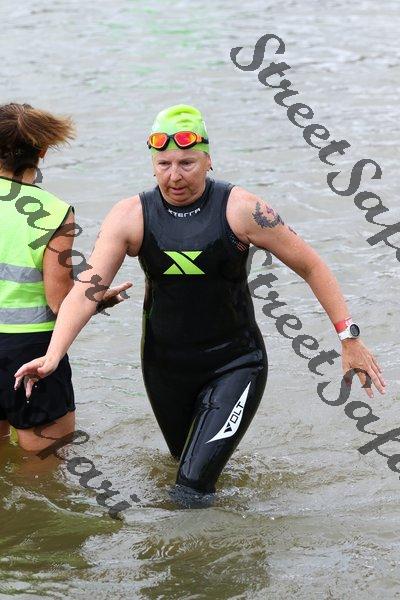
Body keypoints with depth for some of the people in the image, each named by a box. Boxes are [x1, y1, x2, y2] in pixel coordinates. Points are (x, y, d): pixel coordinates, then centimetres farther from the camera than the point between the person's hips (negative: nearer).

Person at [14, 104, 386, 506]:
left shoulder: (241, 210, -14)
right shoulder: (130, 217, -9)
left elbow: (310, 267, -6)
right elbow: (86, 290, -15)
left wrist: (349, 337, -9)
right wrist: (53, 355, -30)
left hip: (235, 363, -3)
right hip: (164, 364, 4)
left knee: (193, 488, -16)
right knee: (184, 458, 25)